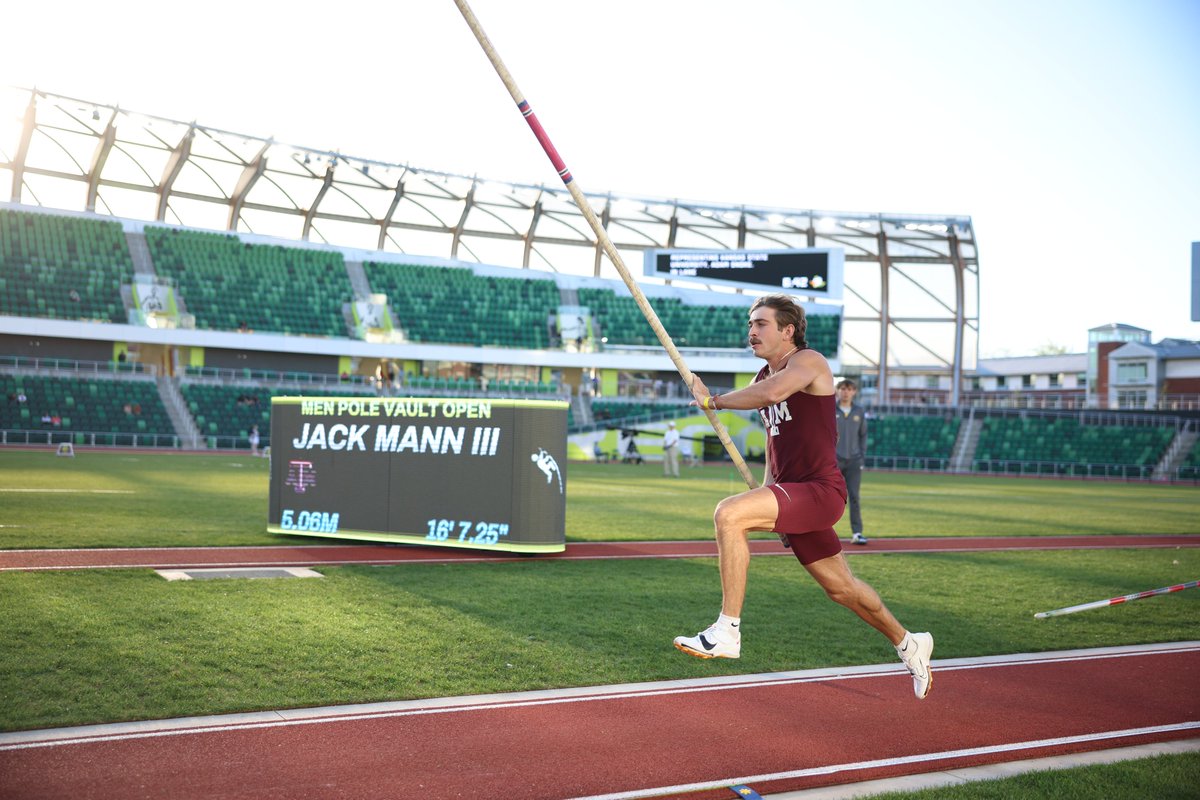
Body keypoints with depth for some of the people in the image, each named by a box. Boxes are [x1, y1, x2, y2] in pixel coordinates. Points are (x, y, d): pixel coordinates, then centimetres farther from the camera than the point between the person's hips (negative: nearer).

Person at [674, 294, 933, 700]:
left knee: (729, 514, -27)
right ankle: (908, 644, 39)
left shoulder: (808, 361, -12)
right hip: (792, 494, 9)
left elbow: (772, 392, -34)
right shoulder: (763, 377, 14)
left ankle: (728, 632, -24)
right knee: (841, 587, 18)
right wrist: (767, 490, 19)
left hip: (820, 491, -9)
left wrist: (714, 400, -22)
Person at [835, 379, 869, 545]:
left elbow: (863, 435, 13)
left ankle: (857, 533, -3)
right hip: (833, 459, -2)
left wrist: (863, 456, 5)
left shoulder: (859, 411, 8)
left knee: (854, 497, -3)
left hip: (853, 460, 2)